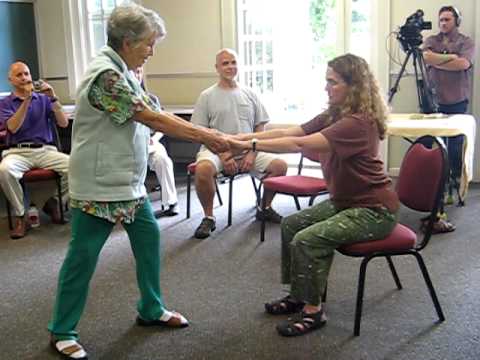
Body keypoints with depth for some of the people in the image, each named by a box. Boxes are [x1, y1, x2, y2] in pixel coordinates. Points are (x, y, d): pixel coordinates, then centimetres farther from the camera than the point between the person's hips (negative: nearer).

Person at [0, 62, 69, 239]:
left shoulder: (43, 99, 14)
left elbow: (64, 123, 2)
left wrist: (53, 98, -9)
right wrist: (27, 99, -13)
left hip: (46, 150, 2)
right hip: (17, 152, -1)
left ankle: (53, 202, 1)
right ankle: (20, 216, -14)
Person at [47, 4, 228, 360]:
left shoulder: (123, 72, 10)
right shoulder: (106, 74, -21)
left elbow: (154, 116, 9)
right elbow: (153, 119, -21)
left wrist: (206, 134, 3)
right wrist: (205, 137, -14)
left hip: (129, 181, 10)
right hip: (99, 185, -10)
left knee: (149, 238, 14)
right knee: (83, 256, 1)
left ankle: (151, 310, 30)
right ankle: (62, 331, 17)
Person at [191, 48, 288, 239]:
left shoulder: (249, 94, 12)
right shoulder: (207, 96, 2)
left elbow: (260, 128, 11)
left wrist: (252, 154, -6)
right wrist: (223, 156, -15)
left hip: (248, 151, 3)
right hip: (217, 150, -3)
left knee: (280, 165, -16)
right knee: (203, 169, -35)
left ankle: (265, 208, 10)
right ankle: (208, 217, -11)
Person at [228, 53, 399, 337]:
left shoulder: (358, 122, -25)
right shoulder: (334, 115, 4)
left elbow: (300, 144, -33)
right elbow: (288, 132, -5)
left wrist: (250, 145, -32)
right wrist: (241, 138, -14)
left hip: (374, 209, -10)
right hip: (345, 200, 10)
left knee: (308, 240, -22)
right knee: (291, 225, 10)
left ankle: (313, 310, -3)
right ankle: (299, 295, 22)